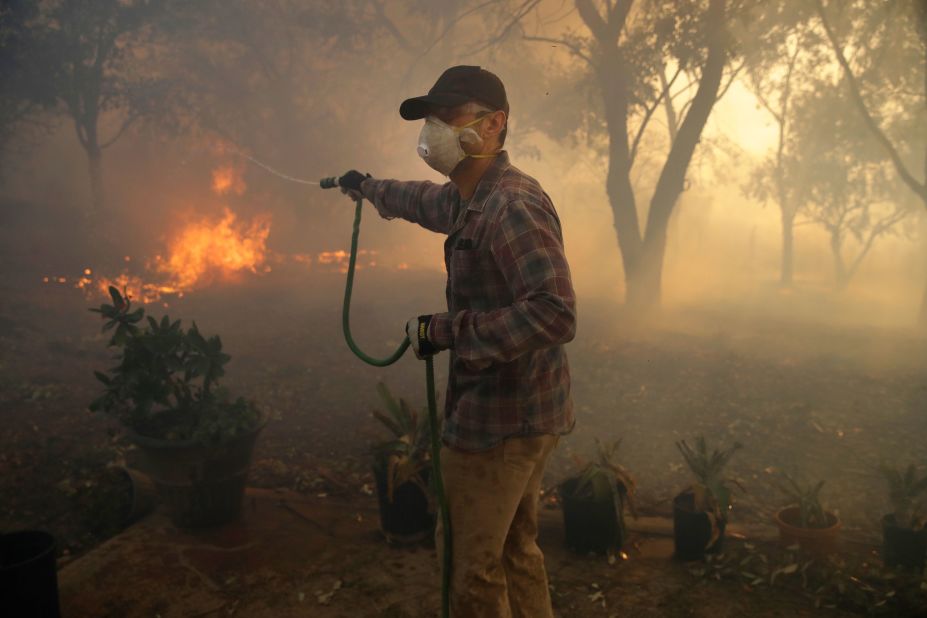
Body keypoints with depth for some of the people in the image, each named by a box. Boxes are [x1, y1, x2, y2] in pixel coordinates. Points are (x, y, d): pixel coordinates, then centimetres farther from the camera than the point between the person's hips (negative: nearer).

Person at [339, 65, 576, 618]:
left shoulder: (512, 205, -22)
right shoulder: (471, 197, 9)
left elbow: (556, 314, -31)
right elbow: (425, 201, 32)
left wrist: (447, 331, -26)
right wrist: (368, 188, 49)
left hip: (500, 420, -10)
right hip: (526, 412, 10)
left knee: (467, 561, 3)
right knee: (516, 547, 22)